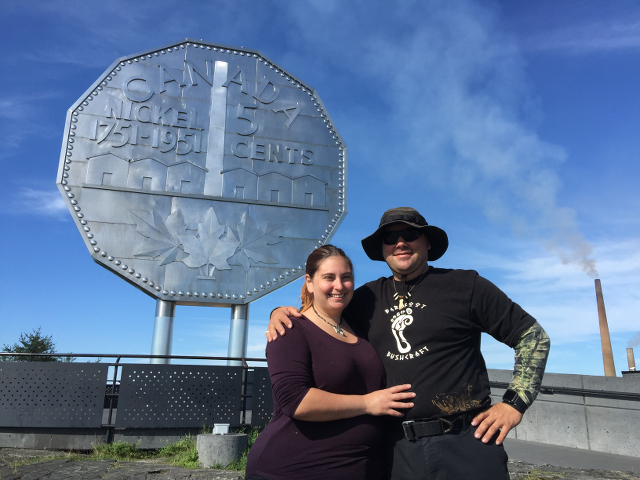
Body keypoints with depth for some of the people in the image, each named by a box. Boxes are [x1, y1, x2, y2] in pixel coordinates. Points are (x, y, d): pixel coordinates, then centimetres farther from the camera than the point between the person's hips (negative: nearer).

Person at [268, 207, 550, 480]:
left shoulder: (465, 285, -1)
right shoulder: (369, 297, 8)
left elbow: (533, 336, 2)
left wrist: (515, 402, -5)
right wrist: (283, 313, 0)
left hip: (466, 444, -3)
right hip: (399, 448, 3)